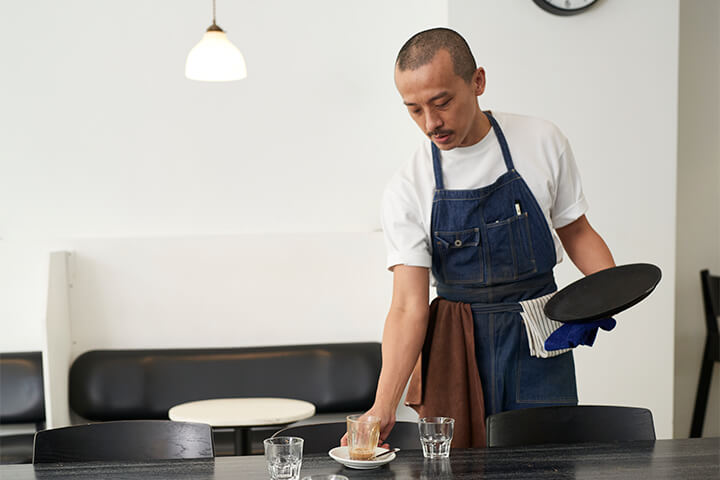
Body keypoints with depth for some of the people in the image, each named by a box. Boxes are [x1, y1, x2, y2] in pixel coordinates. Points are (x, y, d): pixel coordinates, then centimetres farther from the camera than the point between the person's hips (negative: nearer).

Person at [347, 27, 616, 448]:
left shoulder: (542, 142, -4)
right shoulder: (407, 191, -8)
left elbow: (576, 231, 9)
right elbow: (409, 307, -12)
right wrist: (385, 405, -24)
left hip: (538, 340, 1)